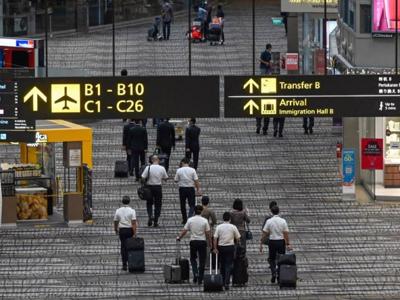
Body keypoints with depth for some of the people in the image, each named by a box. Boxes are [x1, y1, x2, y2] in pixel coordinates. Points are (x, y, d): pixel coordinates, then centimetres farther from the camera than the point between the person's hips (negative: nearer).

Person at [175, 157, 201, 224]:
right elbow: (196, 181, -6)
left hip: (182, 189, 1)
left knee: (183, 205, 13)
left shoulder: (179, 170, -4)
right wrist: (198, 189, 1)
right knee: (192, 205, 3)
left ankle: (184, 220, 18)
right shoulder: (192, 170, -5)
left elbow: (176, 180, 2)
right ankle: (190, 217, -18)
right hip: (191, 188, -1)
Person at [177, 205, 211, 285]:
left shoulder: (190, 220, -4)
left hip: (193, 241, 1)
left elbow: (184, 231, -1)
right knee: (202, 261, 6)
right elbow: (208, 234, -6)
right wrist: (209, 243, 5)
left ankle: (195, 273, -4)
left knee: (193, 258, 18)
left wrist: (179, 237, 15)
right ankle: (200, 279, 7)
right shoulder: (204, 221, -6)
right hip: (202, 242, -1)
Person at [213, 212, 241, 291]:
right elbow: (238, 238, 2)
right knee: (229, 265, -3)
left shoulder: (219, 227, -2)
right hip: (230, 247, -2)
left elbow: (215, 238, -6)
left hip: (221, 247, 2)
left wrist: (215, 248, -2)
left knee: (222, 264, 15)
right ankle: (227, 282, -13)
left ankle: (223, 281, 23)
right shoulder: (233, 227, -4)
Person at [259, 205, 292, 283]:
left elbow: (264, 234, -6)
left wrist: (261, 244, 0)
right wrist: (288, 244, -2)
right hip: (281, 241, 1)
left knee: (271, 259, 14)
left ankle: (273, 273, -8)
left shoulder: (269, 221, -6)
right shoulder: (283, 221, -4)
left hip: (272, 242, -1)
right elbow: (286, 233, -6)